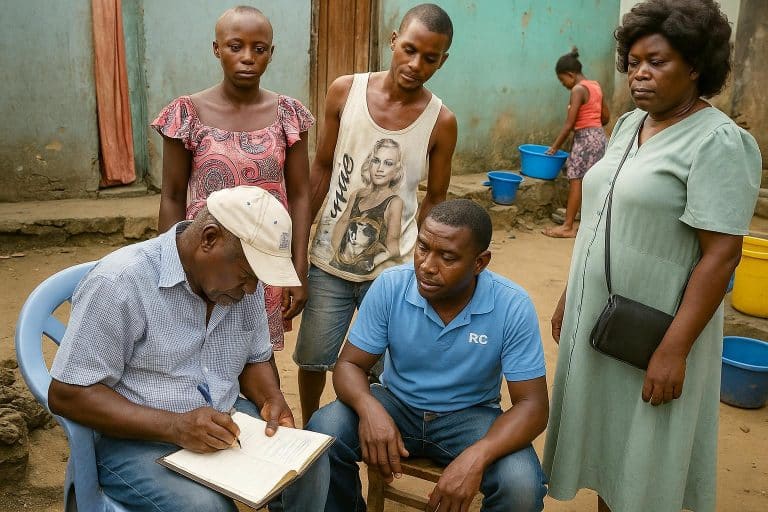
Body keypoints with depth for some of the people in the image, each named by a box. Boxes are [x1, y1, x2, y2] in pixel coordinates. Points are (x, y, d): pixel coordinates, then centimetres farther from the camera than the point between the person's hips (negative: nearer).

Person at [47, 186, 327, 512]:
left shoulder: (243, 282, 1)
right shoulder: (118, 283, -20)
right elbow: (67, 395, -19)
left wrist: (272, 400, -9)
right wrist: (175, 427, -28)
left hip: (224, 424, 6)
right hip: (137, 439, -6)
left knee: (310, 462, -12)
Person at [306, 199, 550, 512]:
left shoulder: (513, 307, -20)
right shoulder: (390, 286, -16)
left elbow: (531, 404, -18)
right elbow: (349, 365, -9)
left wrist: (477, 455, -37)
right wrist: (368, 407, -34)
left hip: (470, 416, -1)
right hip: (396, 404, 2)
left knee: (523, 487, -28)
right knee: (322, 434, -24)